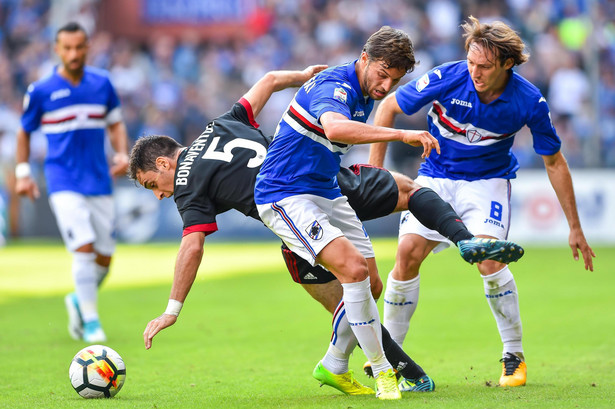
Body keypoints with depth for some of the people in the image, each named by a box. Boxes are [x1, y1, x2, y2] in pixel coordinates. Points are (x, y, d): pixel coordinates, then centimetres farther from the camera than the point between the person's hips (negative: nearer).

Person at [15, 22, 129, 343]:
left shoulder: (102, 84, 6)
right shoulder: (40, 91, -2)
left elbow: (115, 124, 16)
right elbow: (24, 132, 11)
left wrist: (122, 154, -2)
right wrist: (22, 173, 3)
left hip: (100, 183, 4)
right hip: (64, 182, -4)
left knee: (104, 258, 5)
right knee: (84, 248, -18)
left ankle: (79, 301, 33)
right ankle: (91, 322, -9)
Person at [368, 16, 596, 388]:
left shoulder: (529, 102, -20)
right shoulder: (446, 78, -22)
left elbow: (554, 162, -6)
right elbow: (390, 106, -6)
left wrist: (575, 228, -2)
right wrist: (375, 169, -9)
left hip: (487, 180, -1)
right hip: (435, 177, 1)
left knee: (489, 258, -24)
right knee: (408, 253, -15)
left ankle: (514, 355, -6)